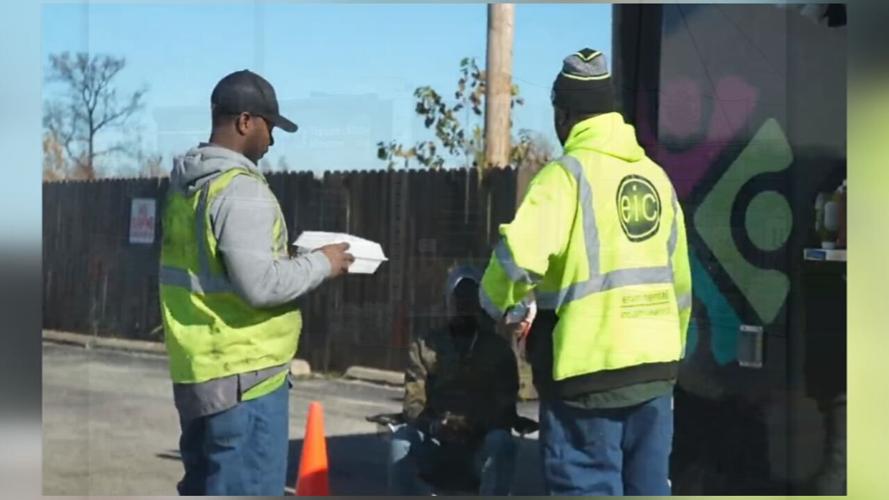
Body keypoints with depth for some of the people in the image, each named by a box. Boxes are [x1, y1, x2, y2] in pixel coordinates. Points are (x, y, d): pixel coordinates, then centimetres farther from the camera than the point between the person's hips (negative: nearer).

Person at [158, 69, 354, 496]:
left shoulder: (187, 184, 11)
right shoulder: (240, 189, -17)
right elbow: (260, 285, -23)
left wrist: (297, 262, 13)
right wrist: (321, 264, -9)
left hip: (199, 370, 9)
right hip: (244, 376, -9)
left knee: (205, 487, 17)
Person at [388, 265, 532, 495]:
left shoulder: (499, 349, 10)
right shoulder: (424, 346, 11)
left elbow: (505, 408, 0)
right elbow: (413, 401, 0)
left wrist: (474, 425, -23)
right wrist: (433, 425, -24)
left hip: (480, 448, 0)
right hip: (437, 446, 0)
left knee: (501, 442, -33)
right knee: (403, 440, -30)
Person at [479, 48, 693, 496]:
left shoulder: (568, 174, -9)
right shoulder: (656, 177, 12)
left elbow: (518, 256, -22)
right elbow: (679, 281, 13)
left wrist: (501, 306, -1)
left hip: (589, 372, -7)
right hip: (655, 366, 7)